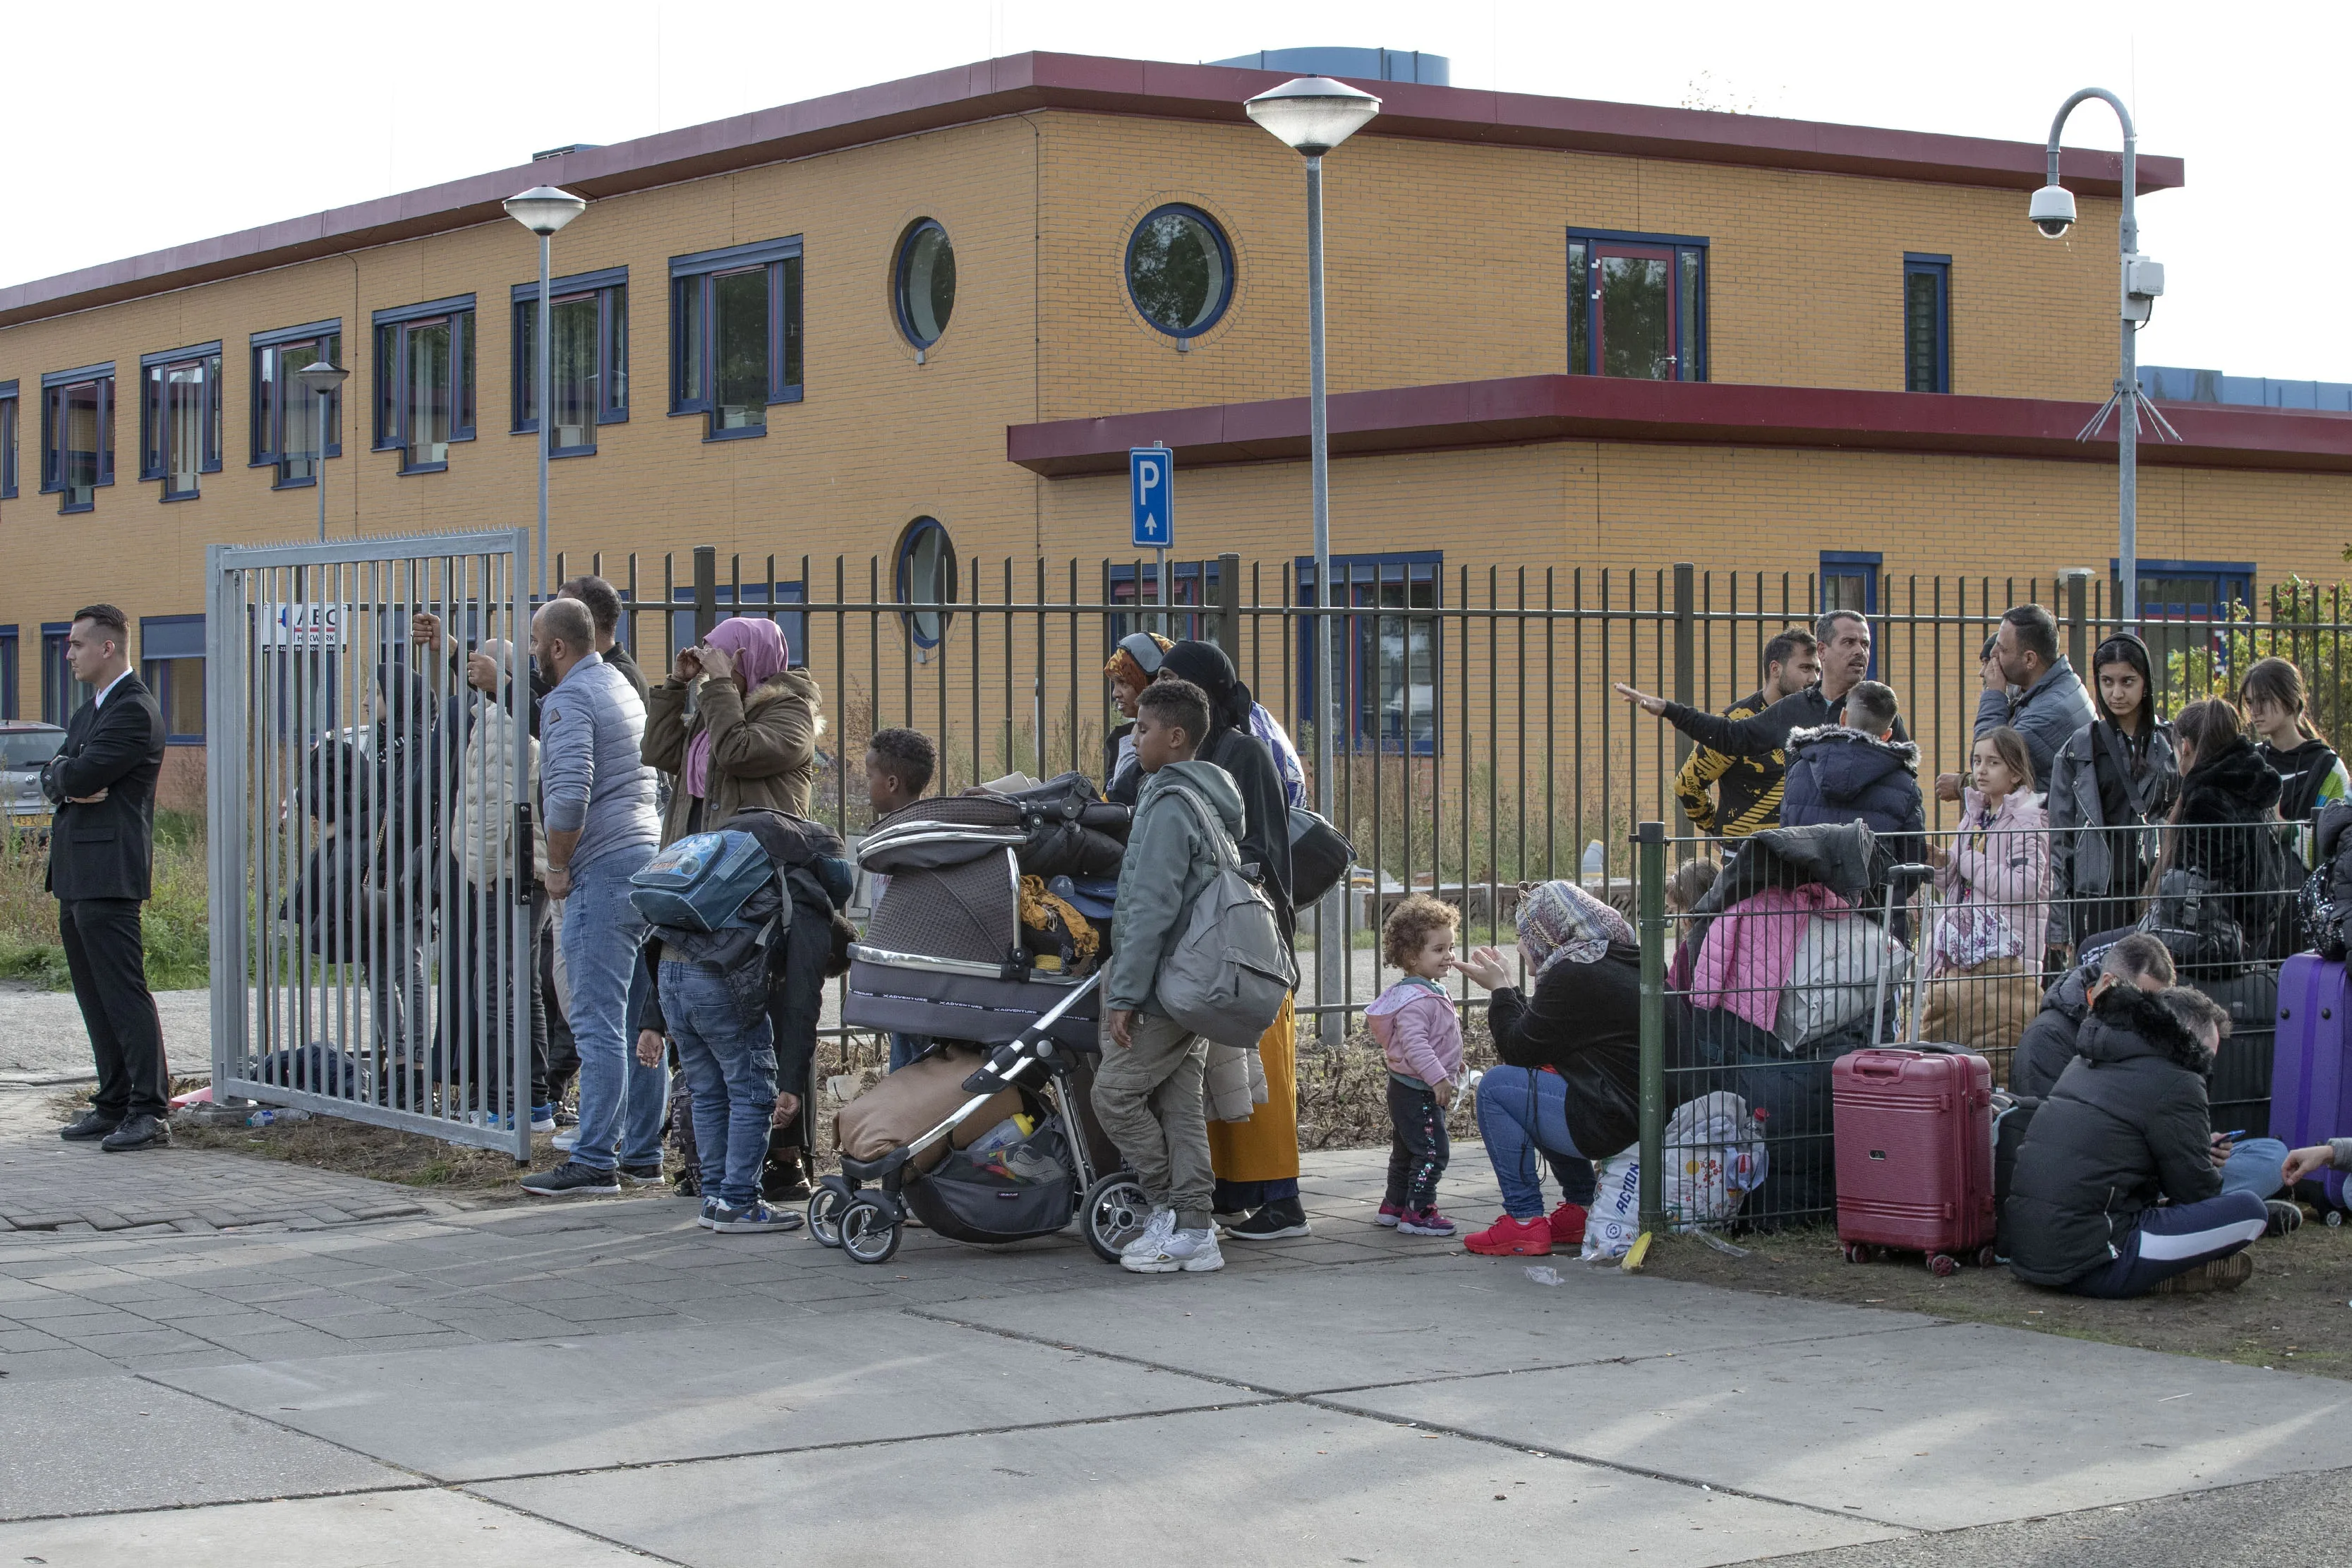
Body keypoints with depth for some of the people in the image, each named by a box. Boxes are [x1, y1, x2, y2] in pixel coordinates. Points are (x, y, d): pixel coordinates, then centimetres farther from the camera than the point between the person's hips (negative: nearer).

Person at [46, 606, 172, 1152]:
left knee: (124, 993, -10)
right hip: (75, 877, 10)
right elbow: (54, 779, 14)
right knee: (95, 998, 12)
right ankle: (114, 1105, 17)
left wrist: (66, 774, 2)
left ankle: (150, 1111, -8)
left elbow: (80, 777, -20)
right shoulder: (87, 713, 21)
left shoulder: (134, 711, -13)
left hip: (108, 875, -10)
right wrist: (67, 784, -7)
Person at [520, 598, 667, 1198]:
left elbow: (569, 794, -22)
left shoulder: (568, 700, -9)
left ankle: (594, 1161, -9)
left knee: (598, 1022, -9)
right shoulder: (621, 687, 20)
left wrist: (557, 866, -9)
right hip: (650, 854, 10)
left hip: (604, 868, -10)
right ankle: (642, 1152, 15)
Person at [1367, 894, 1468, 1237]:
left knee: (1406, 1150, 19)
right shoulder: (1415, 999, -23)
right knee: (1432, 1151, -9)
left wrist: (1449, 1065, 32)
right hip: (1417, 1090, -11)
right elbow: (1413, 1044, -31)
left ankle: (1394, 1205, 30)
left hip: (1407, 1089, 11)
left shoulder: (1431, 992, 12)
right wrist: (1438, 1077, -33)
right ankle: (1418, 1212, -6)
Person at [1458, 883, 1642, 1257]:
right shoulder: (1624, 962, 17)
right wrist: (1504, 984, 26)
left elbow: (1519, 1049, -8)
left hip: (1618, 1123, -11)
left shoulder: (1572, 977, -14)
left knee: (1495, 1087, -4)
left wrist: (1500, 988, 6)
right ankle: (1580, 1209, 24)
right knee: (1536, 1080, 27)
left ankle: (1524, 1221, -3)